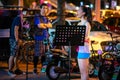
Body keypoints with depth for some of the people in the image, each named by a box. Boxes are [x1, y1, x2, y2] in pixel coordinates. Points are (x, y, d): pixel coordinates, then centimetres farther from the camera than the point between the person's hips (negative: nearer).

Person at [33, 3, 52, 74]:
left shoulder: (46, 18, 20)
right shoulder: (37, 17, -1)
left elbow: (50, 25, 7)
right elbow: (39, 25, -15)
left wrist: (44, 24, -10)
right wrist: (46, 26, 2)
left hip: (46, 37, 6)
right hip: (39, 37, -6)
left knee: (44, 53, 6)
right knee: (37, 54, -7)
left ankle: (43, 67, 13)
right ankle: (35, 68, -3)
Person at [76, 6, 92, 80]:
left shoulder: (87, 24, -9)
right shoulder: (79, 24, 16)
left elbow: (85, 37, -18)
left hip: (84, 49, -9)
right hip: (79, 49, 9)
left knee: (84, 72, -7)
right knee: (82, 72, 12)